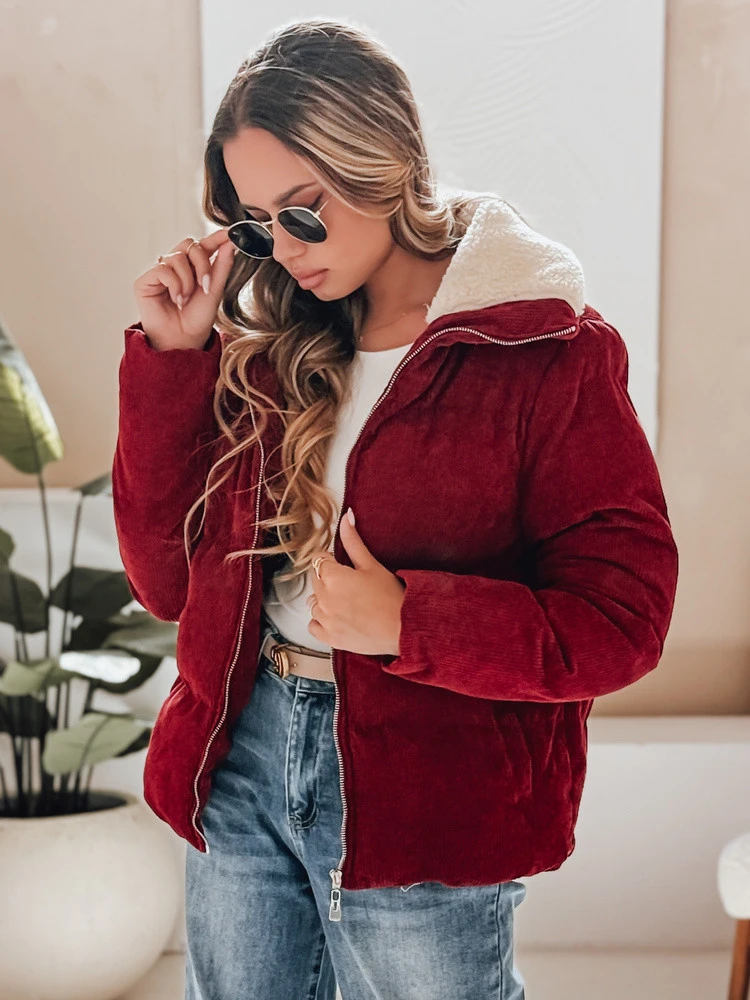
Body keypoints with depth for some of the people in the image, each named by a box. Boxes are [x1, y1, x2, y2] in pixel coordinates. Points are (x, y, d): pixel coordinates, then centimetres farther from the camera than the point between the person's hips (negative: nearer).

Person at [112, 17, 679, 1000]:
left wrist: (411, 622, -23)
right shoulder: (270, 347, 4)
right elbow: (168, 580, 2)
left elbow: (622, 619, -12)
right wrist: (172, 357, -5)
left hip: (429, 807, -4)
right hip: (243, 754, 5)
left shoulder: (548, 354, -11)